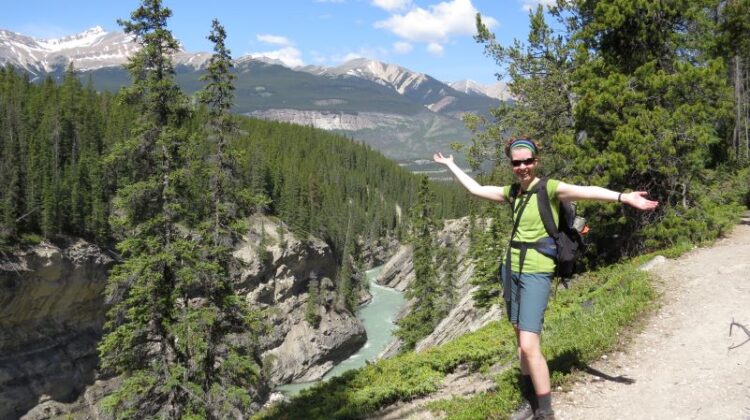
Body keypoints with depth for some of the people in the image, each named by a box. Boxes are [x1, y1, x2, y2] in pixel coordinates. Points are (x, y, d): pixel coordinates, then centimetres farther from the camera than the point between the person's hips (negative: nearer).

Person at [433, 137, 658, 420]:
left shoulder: (550, 188, -10)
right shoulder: (512, 193, 9)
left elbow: (585, 191, -26)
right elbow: (475, 189, 21)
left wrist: (623, 197, -40)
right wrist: (450, 165, 30)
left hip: (536, 273, -7)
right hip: (513, 269, 7)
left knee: (529, 346, -13)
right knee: (521, 337, 15)